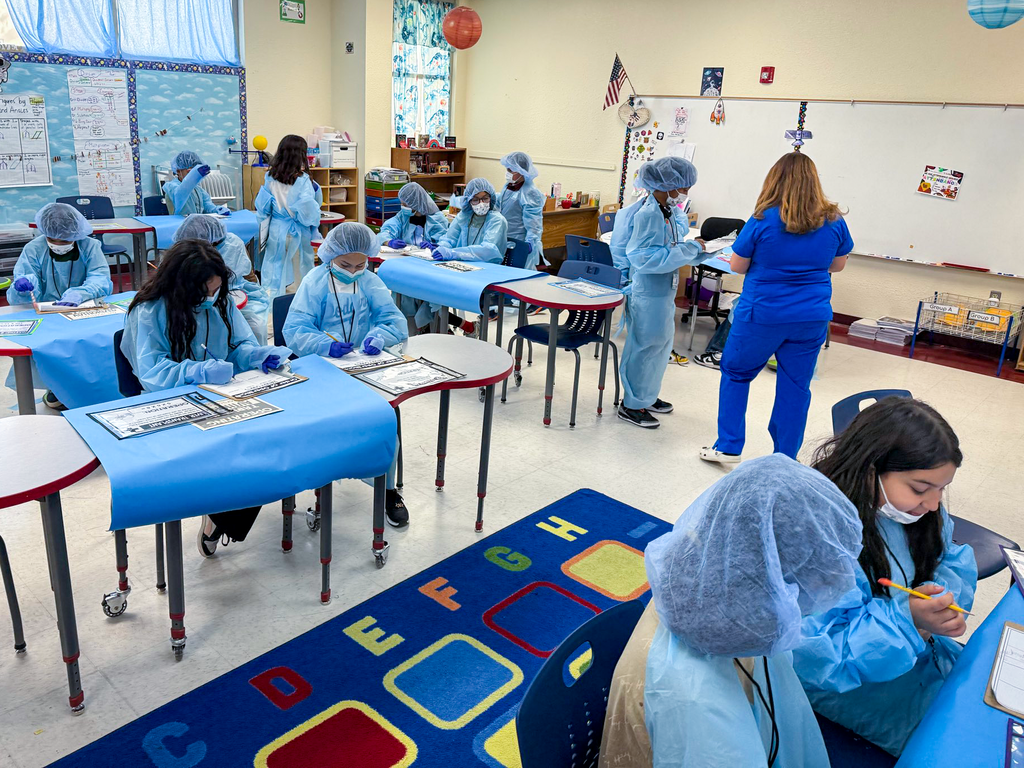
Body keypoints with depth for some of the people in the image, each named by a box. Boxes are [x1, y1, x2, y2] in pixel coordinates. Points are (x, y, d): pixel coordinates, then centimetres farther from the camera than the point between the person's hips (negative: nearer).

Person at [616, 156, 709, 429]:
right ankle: (632, 405, 16)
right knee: (646, 345, 1)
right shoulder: (647, 214, -21)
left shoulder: (672, 213, 7)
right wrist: (690, 249, -25)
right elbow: (647, 258, -28)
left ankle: (646, 395, 37)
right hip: (648, 292, -10)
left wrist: (700, 248, -4)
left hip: (664, 290, 10)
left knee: (661, 341, 20)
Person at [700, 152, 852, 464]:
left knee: (736, 374, 16)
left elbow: (737, 266, -4)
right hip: (812, 318, 3)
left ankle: (728, 447, 17)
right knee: (795, 387, 11)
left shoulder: (764, 220, -13)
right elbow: (837, 265, 12)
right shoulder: (834, 221, -2)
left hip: (762, 314, -3)